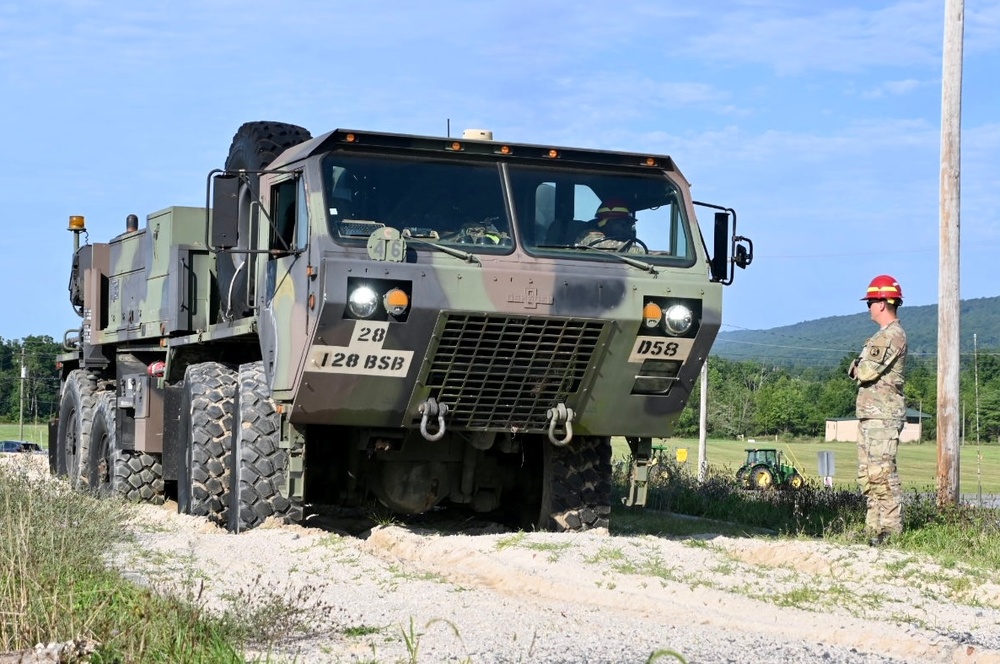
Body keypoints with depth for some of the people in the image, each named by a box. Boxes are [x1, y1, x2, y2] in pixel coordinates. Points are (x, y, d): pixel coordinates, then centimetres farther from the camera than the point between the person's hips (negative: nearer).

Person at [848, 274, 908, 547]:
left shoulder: (893, 335, -12)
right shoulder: (883, 335, 21)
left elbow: (866, 372, -18)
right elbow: (860, 372, 23)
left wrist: (858, 367, 2)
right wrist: (860, 369, 2)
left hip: (883, 417, -11)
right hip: (870, 415, 11)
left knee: (882, 474, -13)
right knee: (868, 475, 11)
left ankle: (891, 531, -13)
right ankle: (875, 528, 15)